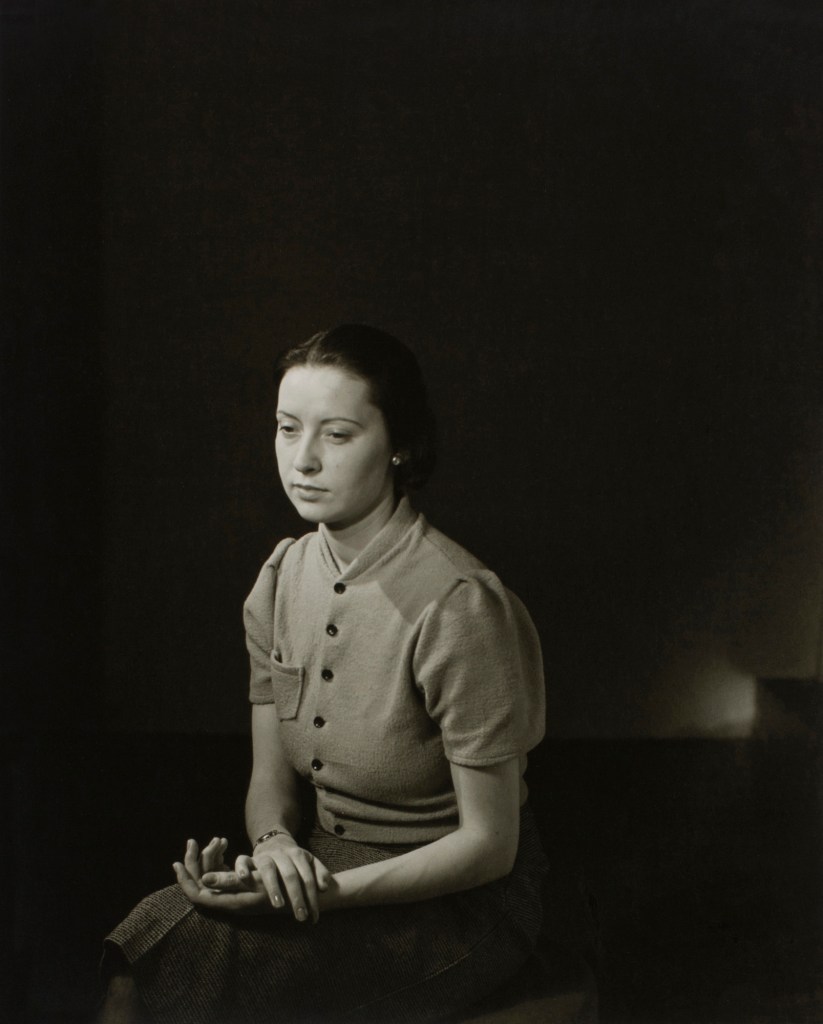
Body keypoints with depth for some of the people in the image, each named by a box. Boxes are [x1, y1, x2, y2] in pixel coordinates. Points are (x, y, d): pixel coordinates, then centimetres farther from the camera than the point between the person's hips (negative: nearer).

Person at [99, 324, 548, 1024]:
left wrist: (332, 890, -26)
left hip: (456, 899, -6)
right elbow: (271, 778, 7)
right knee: (141, 941, -22)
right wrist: (275, 842, -17)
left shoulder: (459, 606, -21)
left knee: (177, 960, -26)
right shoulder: (281, 579, 1)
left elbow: (489, 844, -16)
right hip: (322, 866, 6)